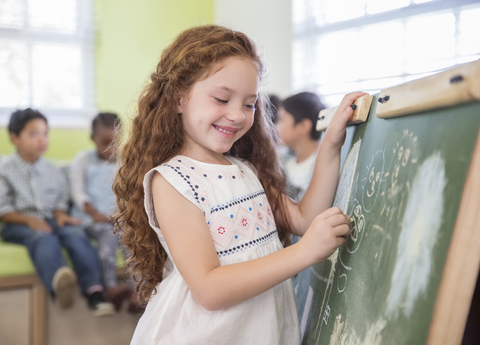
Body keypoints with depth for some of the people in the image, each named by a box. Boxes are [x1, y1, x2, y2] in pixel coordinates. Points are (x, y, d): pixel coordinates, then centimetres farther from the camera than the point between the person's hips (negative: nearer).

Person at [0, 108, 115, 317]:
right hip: (18, 225, -4)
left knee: (76, 233, -29)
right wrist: (30, 220, -18)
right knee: (44, 237, -38)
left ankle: (94, 292, -44)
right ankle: (58, 281, -72)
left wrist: (60, 215, -7)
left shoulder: (53, 172, 16)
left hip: (49, 220, 4)